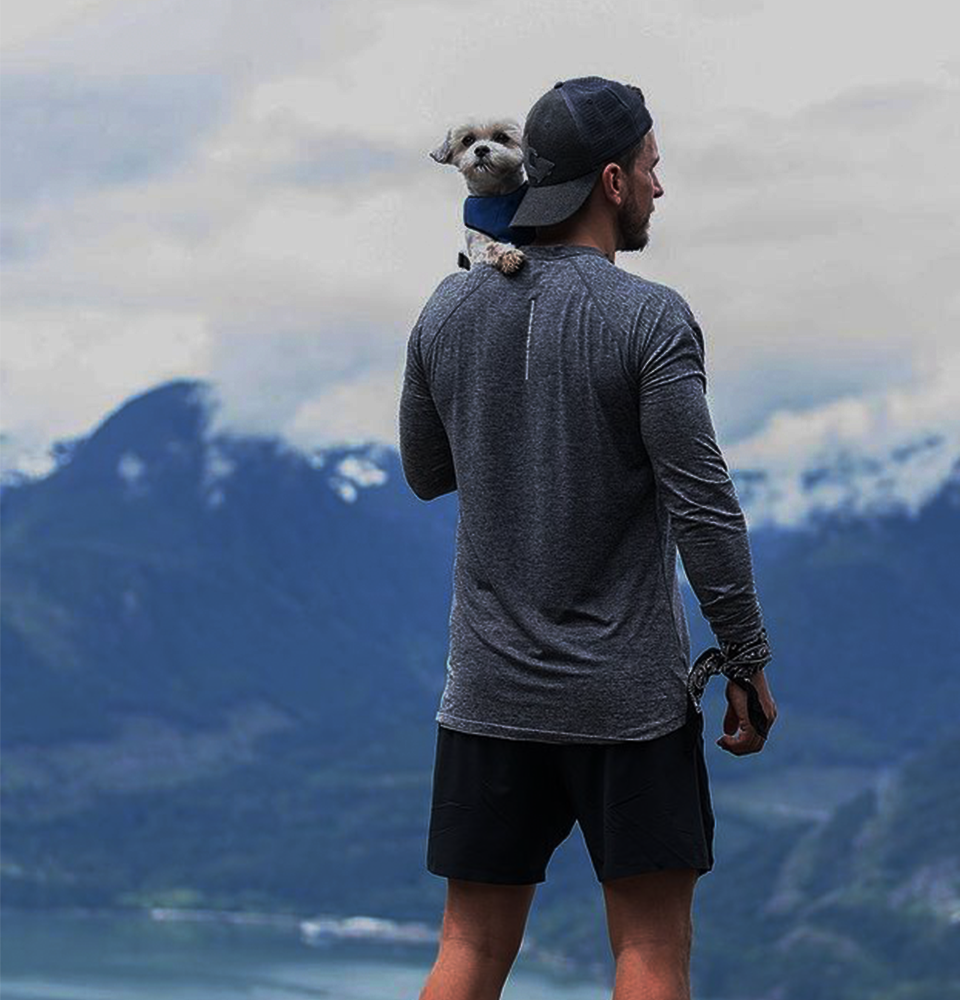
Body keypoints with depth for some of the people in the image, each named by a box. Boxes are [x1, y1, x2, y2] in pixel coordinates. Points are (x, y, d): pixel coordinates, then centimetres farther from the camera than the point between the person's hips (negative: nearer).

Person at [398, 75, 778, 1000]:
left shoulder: (449, 311, 4)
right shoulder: (650, 320, -12)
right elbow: (704, 507, -14)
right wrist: (748, 662, -5)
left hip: (488, 688, 5)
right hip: (628, 697, -4)